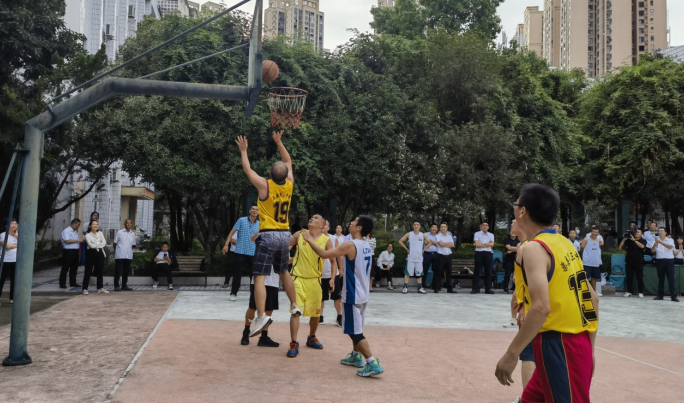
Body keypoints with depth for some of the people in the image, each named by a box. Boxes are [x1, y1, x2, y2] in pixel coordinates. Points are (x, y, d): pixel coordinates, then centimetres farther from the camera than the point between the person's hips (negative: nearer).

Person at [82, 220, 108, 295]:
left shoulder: (100, 233, 10)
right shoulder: (88, 235, -3)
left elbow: (104, 243, -1)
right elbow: (91, 245, -15)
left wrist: (96, 245, -12)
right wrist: (100, 243, -5)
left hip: (100, 253, 4)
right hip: (91, 253, -4)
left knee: (99, 271, 8)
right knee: (88, 271, -4)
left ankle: (100, 288, 14)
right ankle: (85, 289, -1)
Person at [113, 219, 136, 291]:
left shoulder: (133, 234, 11)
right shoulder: (119, 232, 0)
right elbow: (115, 243, 4)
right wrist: (116, 251, 4)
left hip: (129, 255, 4)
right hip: (119, 255, -4)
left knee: (126, 271, 9)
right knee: (118, 271, -2)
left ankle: (124, 286, 17)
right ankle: (116, 286, 5)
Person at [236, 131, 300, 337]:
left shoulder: (265, 185, -10)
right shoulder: (289, 185, 2)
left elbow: (247, 169, 4)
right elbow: (288, 161, 19)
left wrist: (243, 150, 18)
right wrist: (279, 142, 25)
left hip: (268, 235, -5)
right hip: (285, 235, 5)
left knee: (260, 277, -8)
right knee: (284, 272, 25)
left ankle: (262, 316, -20)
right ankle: (294, 306, 31)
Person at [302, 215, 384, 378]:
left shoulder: (350, 245, -20)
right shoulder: (367, 246, 7)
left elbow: (324, 254, -17)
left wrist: (310, 240, -6)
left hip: (353, 296, -9)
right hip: (362, 294, 9)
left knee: (355, 331, -5)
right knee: (355, 329, 23)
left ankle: (373, 363, -8)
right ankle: (356, 356, 34)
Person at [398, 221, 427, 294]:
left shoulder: (423, 235, 6)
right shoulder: (409, 234, 0)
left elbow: (429, 243, 15)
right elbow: (400, 241, 1)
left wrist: (423, 250, 4)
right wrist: (407, 249, -4)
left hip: (419, 258, 2)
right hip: (410, 257, -2)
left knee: (419, 273, 7)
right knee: (407, 273, -4)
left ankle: (420, 288, 13)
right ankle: (405, 287, -1)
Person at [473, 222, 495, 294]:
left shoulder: (491, 235, 13)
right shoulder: (477, 234, 5)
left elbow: (492, 244, -2)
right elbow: (477, 244, -8)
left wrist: (482, 244, -7)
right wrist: (487, 244, -3)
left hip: (488, 253, 3)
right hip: (479, 253, -3)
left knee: (488, 271, 3)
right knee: (477, 271, -3)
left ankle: (488, 289, 9)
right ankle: (475, 288, 0)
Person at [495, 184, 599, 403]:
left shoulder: (533, 248, -14)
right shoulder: (563, 243, 12)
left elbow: (541, 308, -25)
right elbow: (593, 298, 15)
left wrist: (511, 354, -21)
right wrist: (588, 348, 21)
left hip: (558, 345, -9)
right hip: (577, 342, 9)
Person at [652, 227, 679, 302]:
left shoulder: (670, 240, 4)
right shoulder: (656, 240, 9)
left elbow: (670, 247, -17)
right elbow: (652, 251, -2)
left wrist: (661, 242, -29)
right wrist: (655, 245, -23)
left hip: (669, 260, -2)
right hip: (659, 261, 2)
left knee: (671, 278, -4)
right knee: (660, 278, 5)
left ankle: (673, 296, -4)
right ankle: (660, 295, 9)